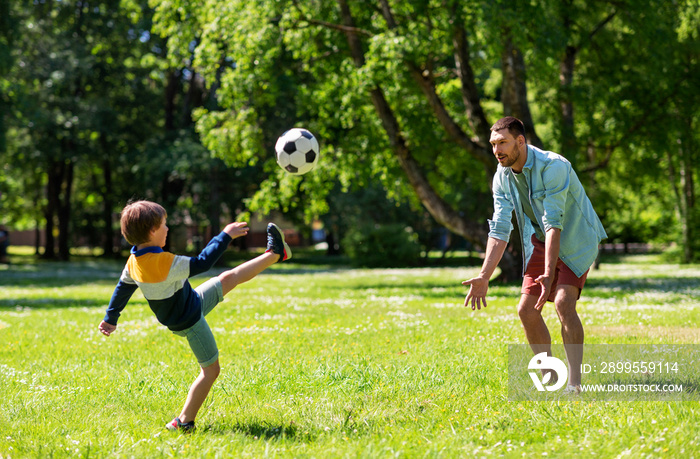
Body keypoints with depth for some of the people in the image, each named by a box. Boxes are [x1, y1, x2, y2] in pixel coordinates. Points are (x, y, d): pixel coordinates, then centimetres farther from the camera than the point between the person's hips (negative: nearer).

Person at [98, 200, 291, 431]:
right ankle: (184, 422, 8)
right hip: (190, 323, -9)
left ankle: (275, 254, 29)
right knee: (211, 370, 3)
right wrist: (225, 236, -21)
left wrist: (111, 318, 21)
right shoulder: (163, 263, -37)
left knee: (229, 278, 18)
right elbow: (201, 263, -30)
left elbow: (123, 287, 6)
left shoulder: (134, 261, -9)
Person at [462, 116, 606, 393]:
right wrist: (484, 276, -13)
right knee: (527, 309, -2)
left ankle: (575, 383, -21)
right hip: (540, 243, 7)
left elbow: (554, 224, -34)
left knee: (563, 303, -25)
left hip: (575, 241, -7)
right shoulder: (502, 178, -6)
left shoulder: (553, 167, -27)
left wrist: (549, 274, -40)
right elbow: (500, 230, -5)